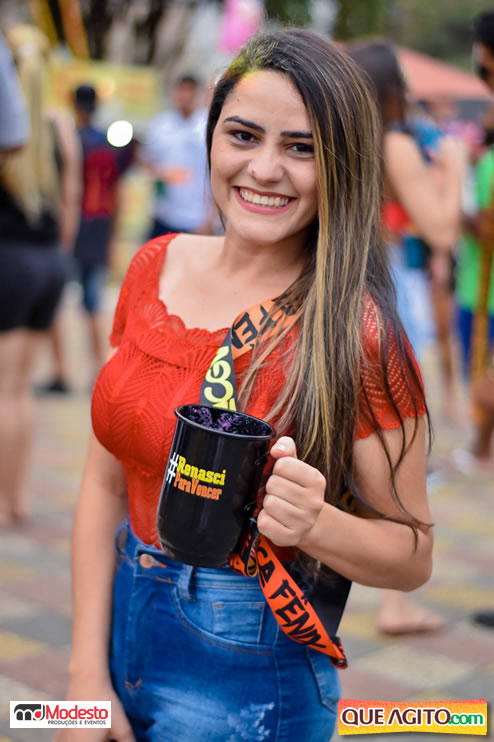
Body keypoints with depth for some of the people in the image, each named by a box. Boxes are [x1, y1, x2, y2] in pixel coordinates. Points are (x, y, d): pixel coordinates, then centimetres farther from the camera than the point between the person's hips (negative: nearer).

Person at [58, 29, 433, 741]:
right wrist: (87, 674, -4)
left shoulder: (355, 332, -17)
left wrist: (315, 523, -30)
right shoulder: (156, 268, -3)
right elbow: (105, 483, -1)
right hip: (120, 623, 5)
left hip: (244, 676, -5)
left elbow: (413, 554, -10)